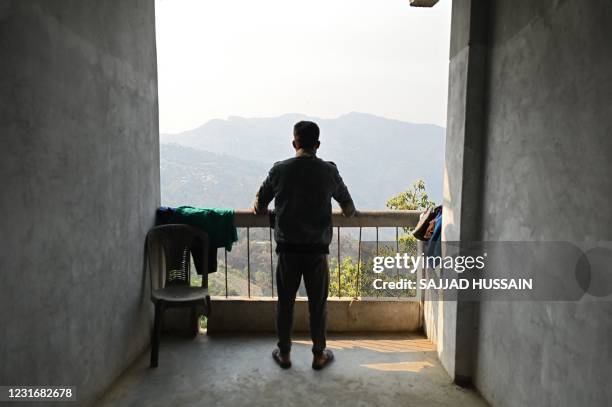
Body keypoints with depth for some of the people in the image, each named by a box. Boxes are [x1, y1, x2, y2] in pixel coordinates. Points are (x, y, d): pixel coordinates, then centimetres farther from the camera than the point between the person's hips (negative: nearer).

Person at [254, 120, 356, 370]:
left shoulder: (280, 170, -3)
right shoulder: (329, 171, -3)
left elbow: (260, 206, 6)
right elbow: (348, 206, 11)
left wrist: (260, 208, 30)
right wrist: (348, 212, 34)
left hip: (288, 248, 0)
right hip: (317, 249, 0)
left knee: (285, 303, 13)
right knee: (318, 304, 12)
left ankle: (284, 354, 25)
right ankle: (319, 355, 24)